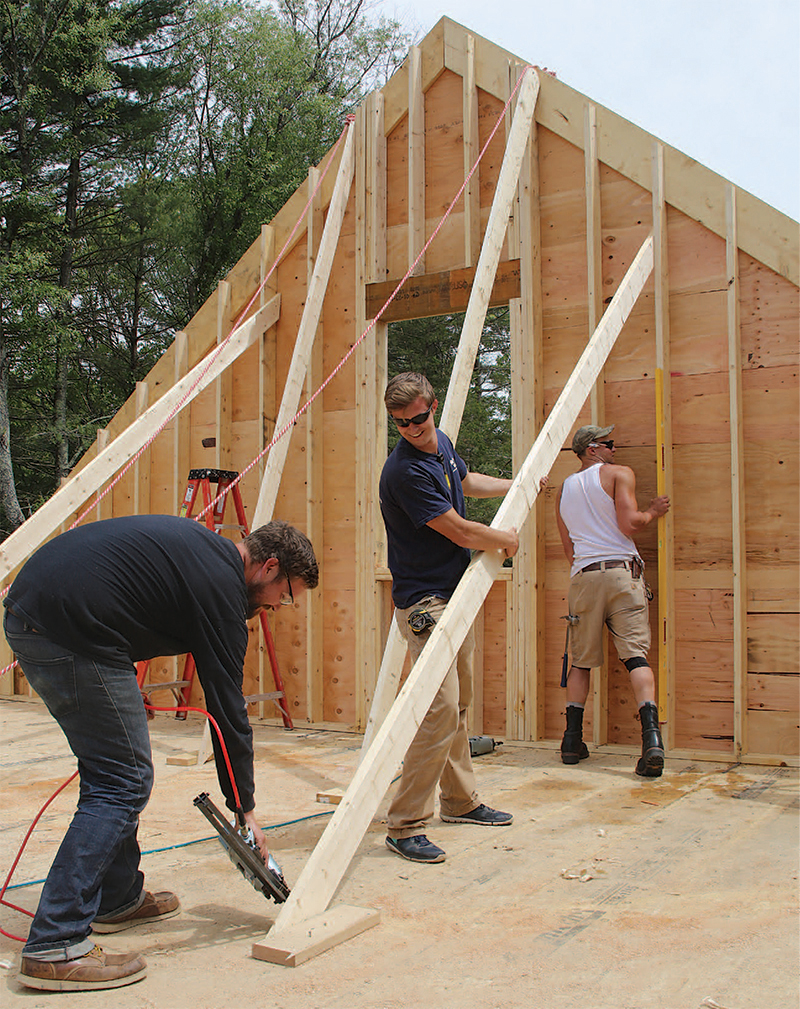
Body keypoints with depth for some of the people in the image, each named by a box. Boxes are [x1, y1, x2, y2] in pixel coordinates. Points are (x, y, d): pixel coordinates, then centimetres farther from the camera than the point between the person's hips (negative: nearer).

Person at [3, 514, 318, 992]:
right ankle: (55, 946, -6)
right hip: (70, 630, -11)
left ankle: (117, 898, 31)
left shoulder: (203, 547, 19)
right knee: (124, 783, -5)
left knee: (112, 769, 19)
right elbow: (227, 705, -7)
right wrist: (245, 809, 1)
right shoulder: (220, 584, -8)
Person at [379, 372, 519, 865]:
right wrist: (507, 539, 1)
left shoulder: (443, 443, 7)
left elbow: (466, 482, 31)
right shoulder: (405, 471, -23)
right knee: (441, 707, -16)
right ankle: (406, 825, -10)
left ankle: (460, 801, 30)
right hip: (425, 602, -9)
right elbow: (460, 531, -17)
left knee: (459, 704, 17)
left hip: (456, 594, 9)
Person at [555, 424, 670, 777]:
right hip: (621, 571, -4)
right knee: (636, 654, -7)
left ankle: (572, 738, 10)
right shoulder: (619, 474, 2)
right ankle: (651, 735, -21)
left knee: (581, 660, 12)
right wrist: (652, 511, 7)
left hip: (583, 576, 4)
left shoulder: (564, 489, 18)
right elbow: (629, 524, -10)